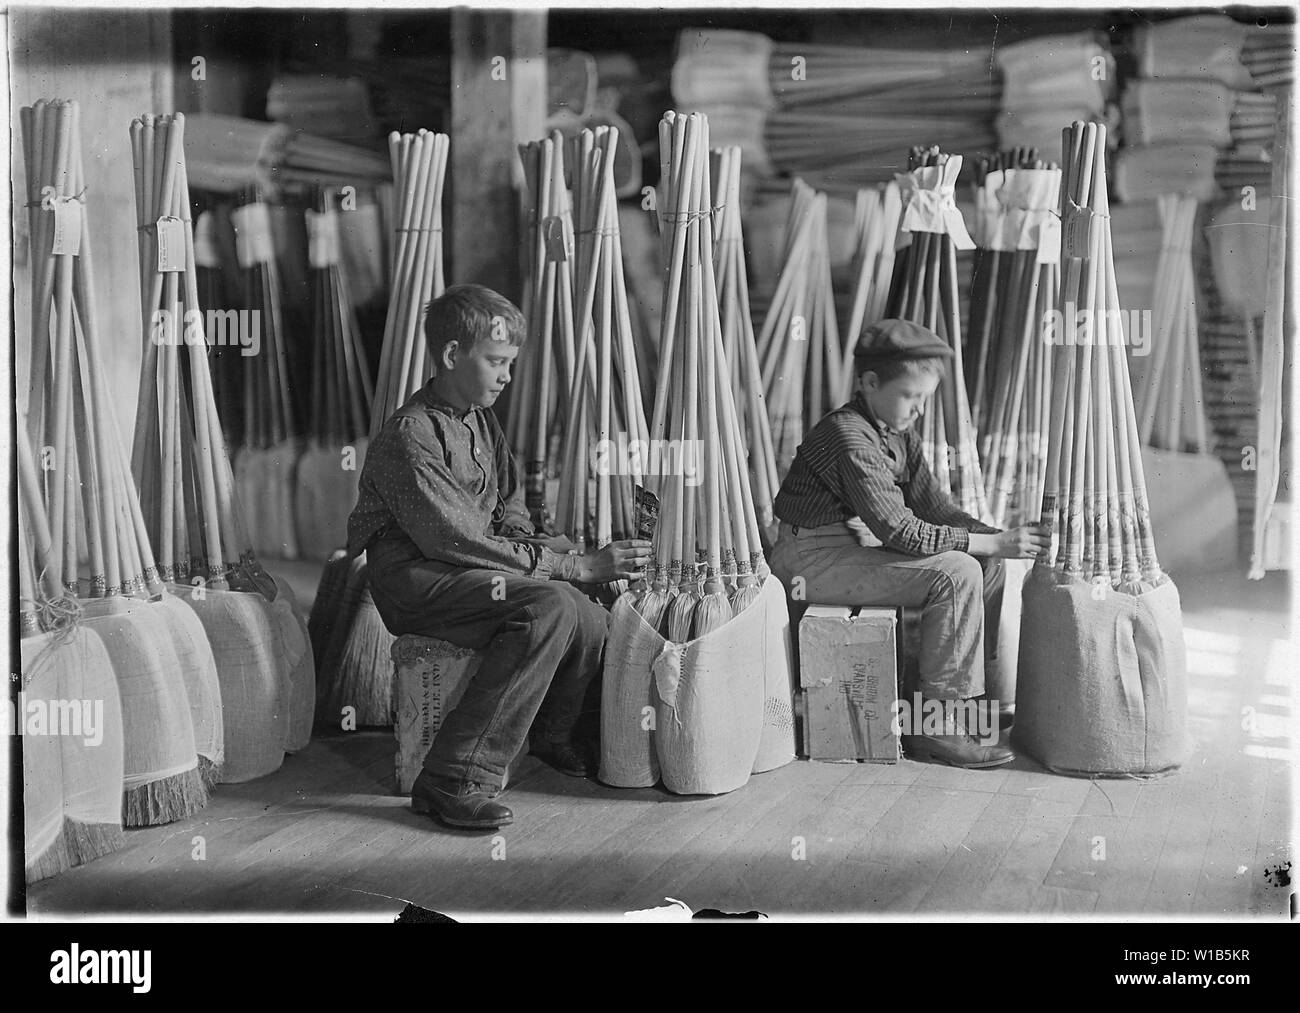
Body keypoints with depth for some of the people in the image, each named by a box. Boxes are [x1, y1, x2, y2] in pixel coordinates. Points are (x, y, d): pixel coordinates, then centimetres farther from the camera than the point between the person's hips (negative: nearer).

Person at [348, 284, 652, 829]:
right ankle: (453, 780, -29)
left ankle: (553, 734, 18)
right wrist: (576, 567, -22)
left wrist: (535, 543, -6)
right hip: (416, 578, -8)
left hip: (477, 574, 8)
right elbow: (460, 544, -22)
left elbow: (509, 511, 18)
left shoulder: (481, 420, 12)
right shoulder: (410, 436, -17)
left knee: (592, 625, -15)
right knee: (549, 605, -31)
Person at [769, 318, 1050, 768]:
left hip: (859, 542, 10)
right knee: (955, 573, -23)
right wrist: (991, 543, -27)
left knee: (986, 565, 2)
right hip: (814, 559, -10)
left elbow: (934, 507, 8)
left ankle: (972, 695, 9)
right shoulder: (848, 437, -23)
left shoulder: (899, 432, 7)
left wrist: (998, 536, -10)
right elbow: (899, 530, -28)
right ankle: (943, 723, -17)